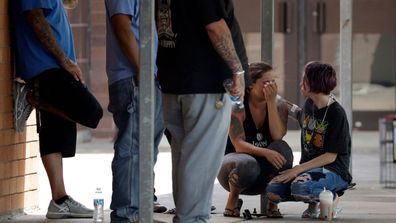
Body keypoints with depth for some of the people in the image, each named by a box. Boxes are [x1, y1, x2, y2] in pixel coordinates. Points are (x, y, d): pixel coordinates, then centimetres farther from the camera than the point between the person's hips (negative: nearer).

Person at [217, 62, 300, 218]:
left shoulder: (278, 103, -4)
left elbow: (277, 136, -21)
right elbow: (239, 145, -24)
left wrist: (271, 102, -25)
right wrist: (265, 152, -41)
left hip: (264, 176, 3)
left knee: (282, 148, -29)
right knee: (248, 164, -39)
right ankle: (233, 199, -6)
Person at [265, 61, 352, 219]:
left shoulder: (337, 114, -12)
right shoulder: (309, 105, 10)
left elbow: (331, 156, -15)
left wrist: (298, 170, -17)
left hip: (334, 170, -7)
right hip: (308, 167, 7)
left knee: (300, 187, -37)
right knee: (273, 190, -18)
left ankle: (331, 197, -7)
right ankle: (314, 200, 4)